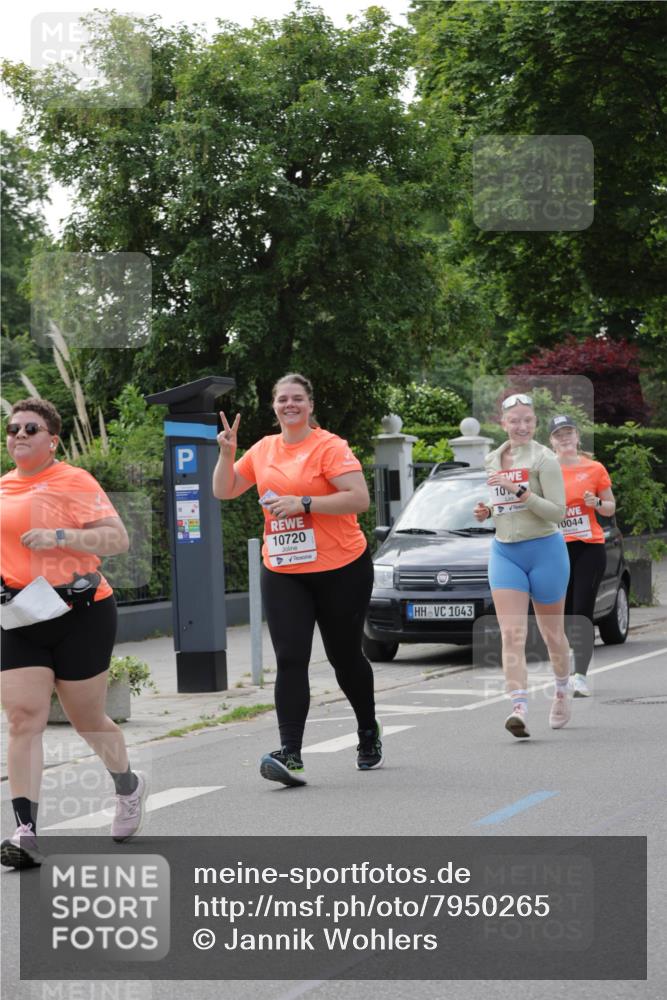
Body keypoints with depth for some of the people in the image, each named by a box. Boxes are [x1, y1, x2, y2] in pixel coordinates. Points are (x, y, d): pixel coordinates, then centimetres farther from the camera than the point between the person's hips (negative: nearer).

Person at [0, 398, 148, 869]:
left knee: (86, 719, 8)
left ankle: (129, 786, 38)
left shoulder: (73, 481, -7)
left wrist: (59, 537, -24)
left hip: (80, 613, -5)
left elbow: (117, 538, -15)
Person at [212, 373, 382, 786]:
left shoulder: (329, 446, -9)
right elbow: (224, 491, 18)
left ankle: (369, 732, 35)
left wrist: (303, 503, -23)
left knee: (345, 657, 10)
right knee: (290, 660, -9)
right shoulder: (263, 449, 9)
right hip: (282, 573, 4)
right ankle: (291, 755, -16)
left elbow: (360, 499, -18)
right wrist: (227, 453, 1)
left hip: (341, 570, -4)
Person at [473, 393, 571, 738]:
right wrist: (486, 511, 3)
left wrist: (519, 491, -25)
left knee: (552, 633, 11)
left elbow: (557, 511, -16)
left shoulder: (543, 458, -9)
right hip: (504, 552, 4)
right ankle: (519, 708, -22)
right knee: (512, 634, -12)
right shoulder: (492, 460, 9)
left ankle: (562, 693, 36)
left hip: (544, 550, -4)